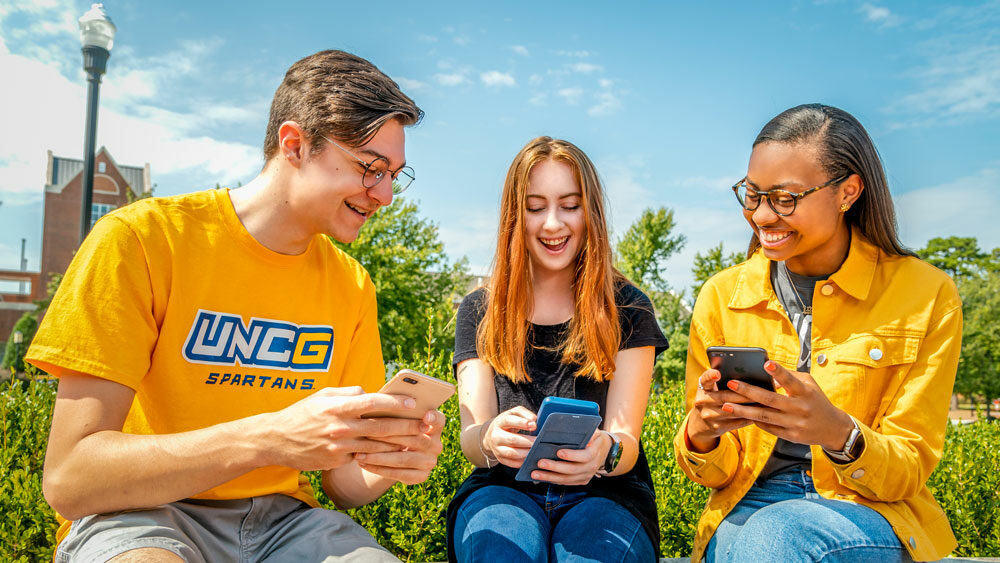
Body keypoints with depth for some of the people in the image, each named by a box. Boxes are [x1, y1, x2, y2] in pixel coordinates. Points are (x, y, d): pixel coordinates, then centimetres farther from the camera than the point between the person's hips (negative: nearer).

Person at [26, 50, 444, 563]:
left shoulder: (351, 286, 2)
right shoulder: (139, 238, -11)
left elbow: (343, 482, 5)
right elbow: (68, 479, -17)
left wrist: (391, 460, -19)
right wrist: (271, 438, -30)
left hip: (280, 515, 4)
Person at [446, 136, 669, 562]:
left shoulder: (628, 311, 4)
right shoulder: (480, 312, 8)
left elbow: (627, 442, -5)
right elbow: (470, 436, -2)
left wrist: (605, 451, -31)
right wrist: (490, 438, -28)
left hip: (603, 493, 0)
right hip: (503, 487, 1)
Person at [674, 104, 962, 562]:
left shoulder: (927, 296, -4)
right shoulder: (721, 296, 1)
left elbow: (909, 470, -4)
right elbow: (713, 473, 4)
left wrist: (839, 434, -26)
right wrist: (700, 433, -21)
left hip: (870, 518, -1)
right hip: (746, 510, 2)